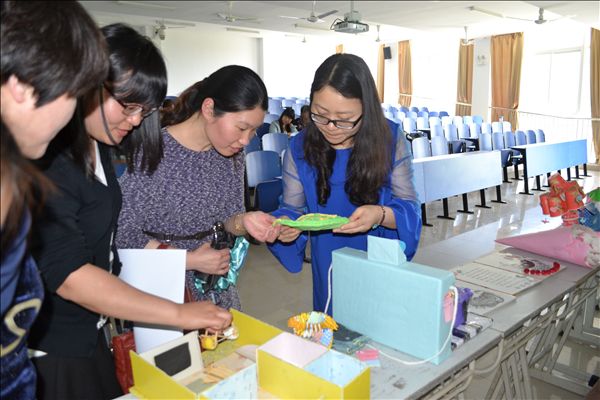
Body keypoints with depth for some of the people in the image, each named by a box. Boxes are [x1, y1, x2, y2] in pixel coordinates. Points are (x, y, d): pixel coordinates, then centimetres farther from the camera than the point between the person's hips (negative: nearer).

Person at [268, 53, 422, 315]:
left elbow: (410, 208, -9)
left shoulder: (391, 144, -11)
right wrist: (285, 224, -24)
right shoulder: (300, 148, -8)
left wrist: (381, 215, -30)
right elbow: (292, 207, -1)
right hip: (329, 272, 1)